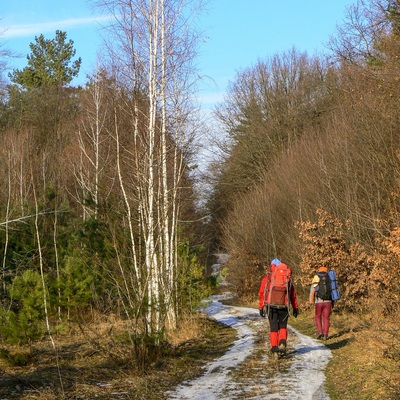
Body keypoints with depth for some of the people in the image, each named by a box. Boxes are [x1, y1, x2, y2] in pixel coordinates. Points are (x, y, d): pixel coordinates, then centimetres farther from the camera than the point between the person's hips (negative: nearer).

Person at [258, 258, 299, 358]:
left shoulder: (267, 277, 4)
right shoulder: (287, 278, 9)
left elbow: (261, 293, 0)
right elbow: (293, 294, 9)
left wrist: (261, 307, 3)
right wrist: (295, 308, 12)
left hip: (271, 307, -1)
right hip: (284, 307, 1)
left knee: (273, 328, 9)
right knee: (283, 327, 17)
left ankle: (274, 349, 2)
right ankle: (282, 343, -6)